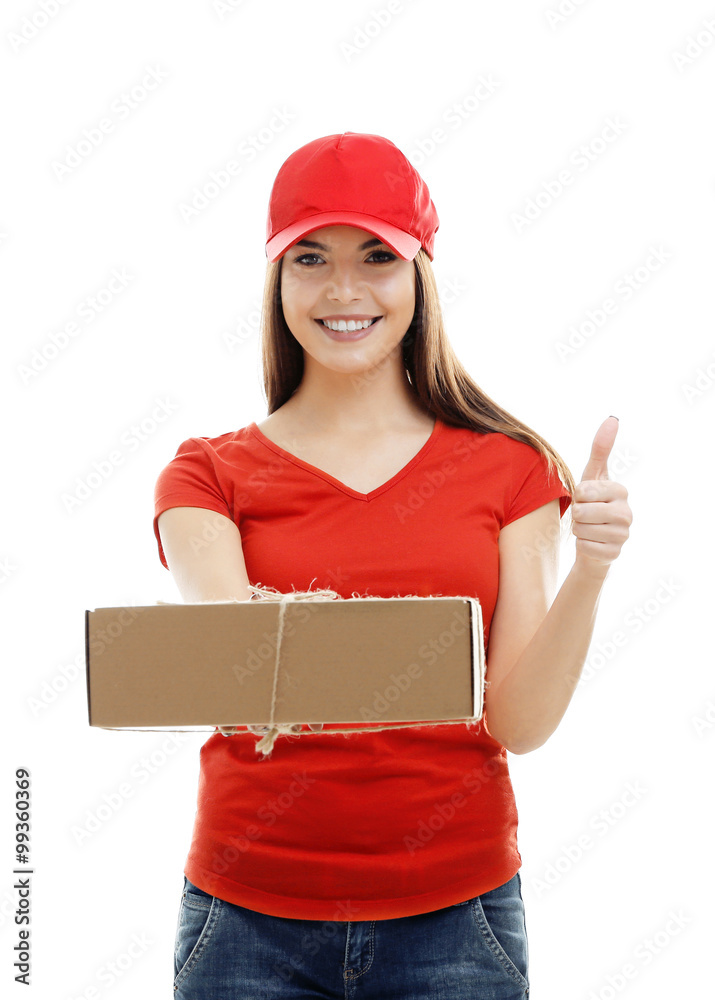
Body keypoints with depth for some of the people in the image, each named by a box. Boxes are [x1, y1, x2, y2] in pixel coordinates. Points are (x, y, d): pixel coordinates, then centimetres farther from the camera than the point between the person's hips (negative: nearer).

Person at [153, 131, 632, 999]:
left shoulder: (510, 467, 2)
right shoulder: (211, 475, 2)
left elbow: (521, 721, -5)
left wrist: (590, 568, -20)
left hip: (454, 920, 0)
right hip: (251, 919, 0)